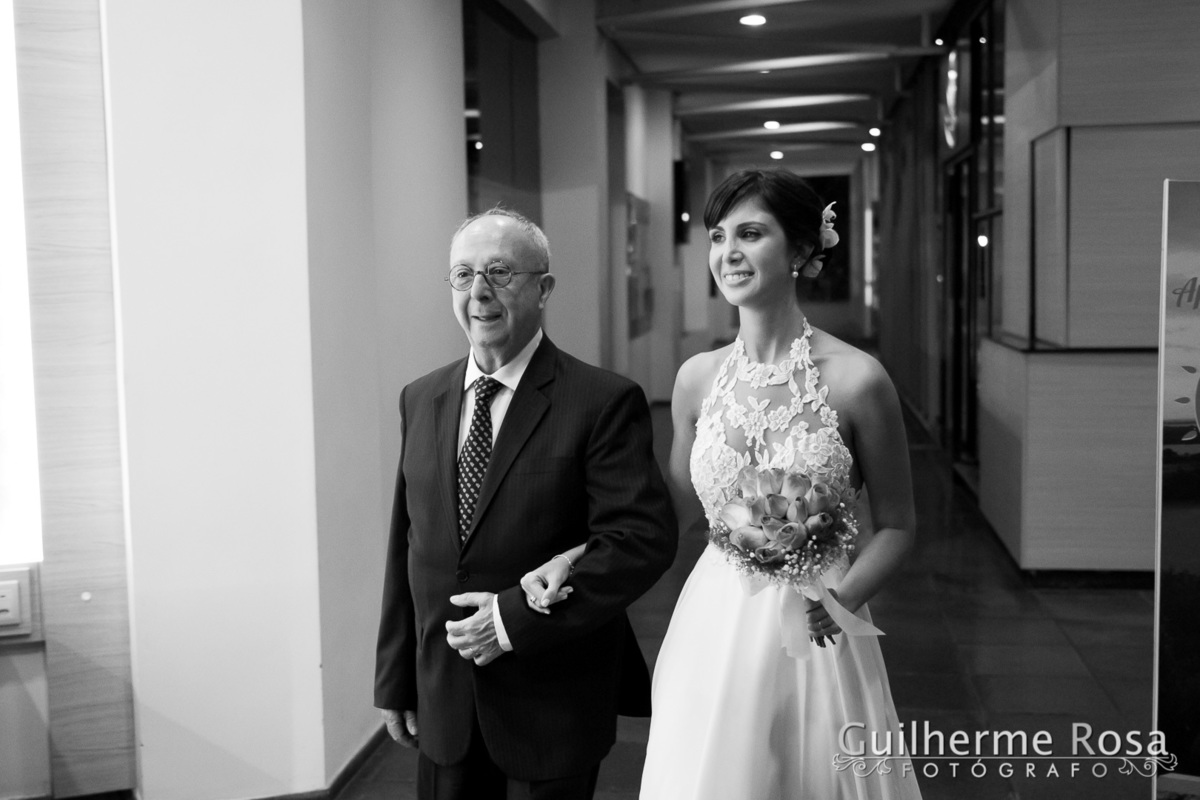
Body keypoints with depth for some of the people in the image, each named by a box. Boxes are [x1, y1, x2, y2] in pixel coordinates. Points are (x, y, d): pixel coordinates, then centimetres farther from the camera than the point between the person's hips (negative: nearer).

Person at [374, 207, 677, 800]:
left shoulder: (604, 402, -13)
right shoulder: (420, 399, 5)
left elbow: (644, 539, -19)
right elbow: (406, 544, 7)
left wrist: (517, 618, -21)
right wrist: (394, 678, 8)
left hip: (553, 703, -4)